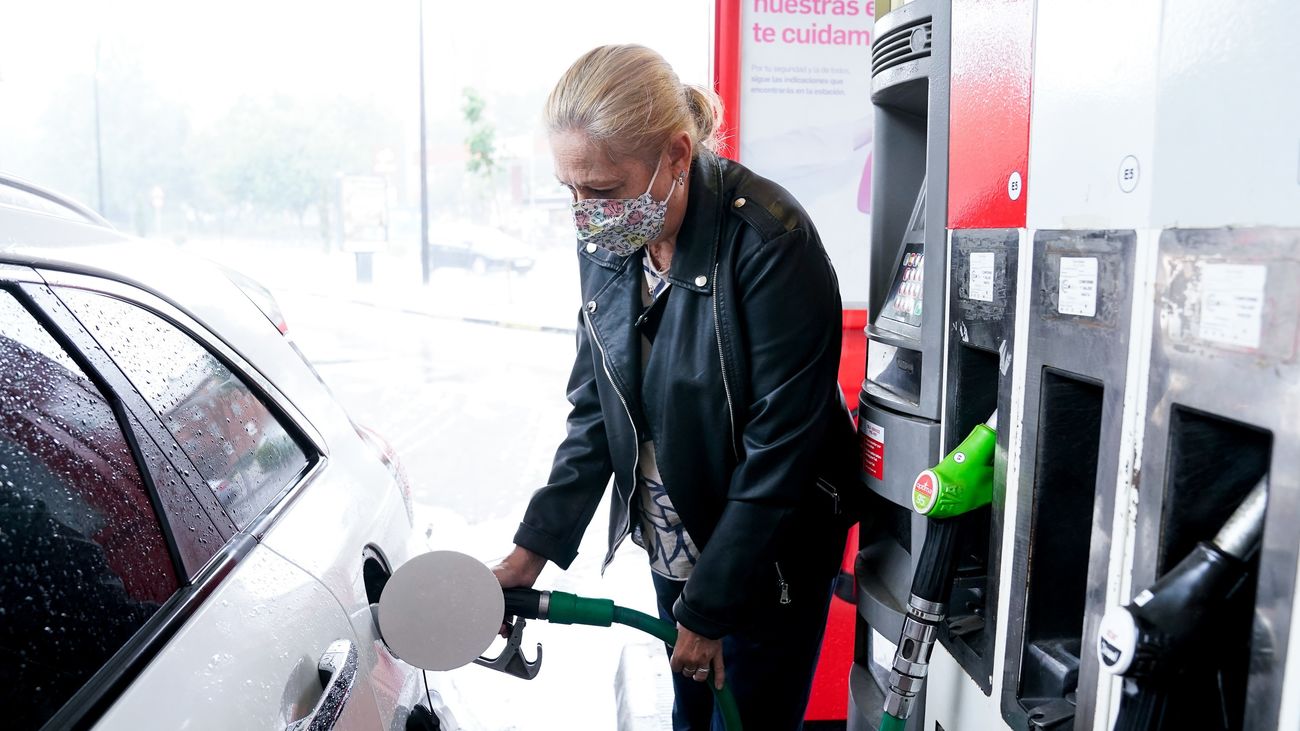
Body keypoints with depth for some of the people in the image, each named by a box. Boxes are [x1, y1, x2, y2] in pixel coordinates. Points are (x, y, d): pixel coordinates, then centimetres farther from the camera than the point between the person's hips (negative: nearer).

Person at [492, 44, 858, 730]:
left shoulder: (769, 242, -27)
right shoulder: (604, 243, -7)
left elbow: (781, 444, -24)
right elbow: (595, 408, 1)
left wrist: (710, 606, -17)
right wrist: (535, 546, -6)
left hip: (767, 557, -5)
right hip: (672, 544, 5)